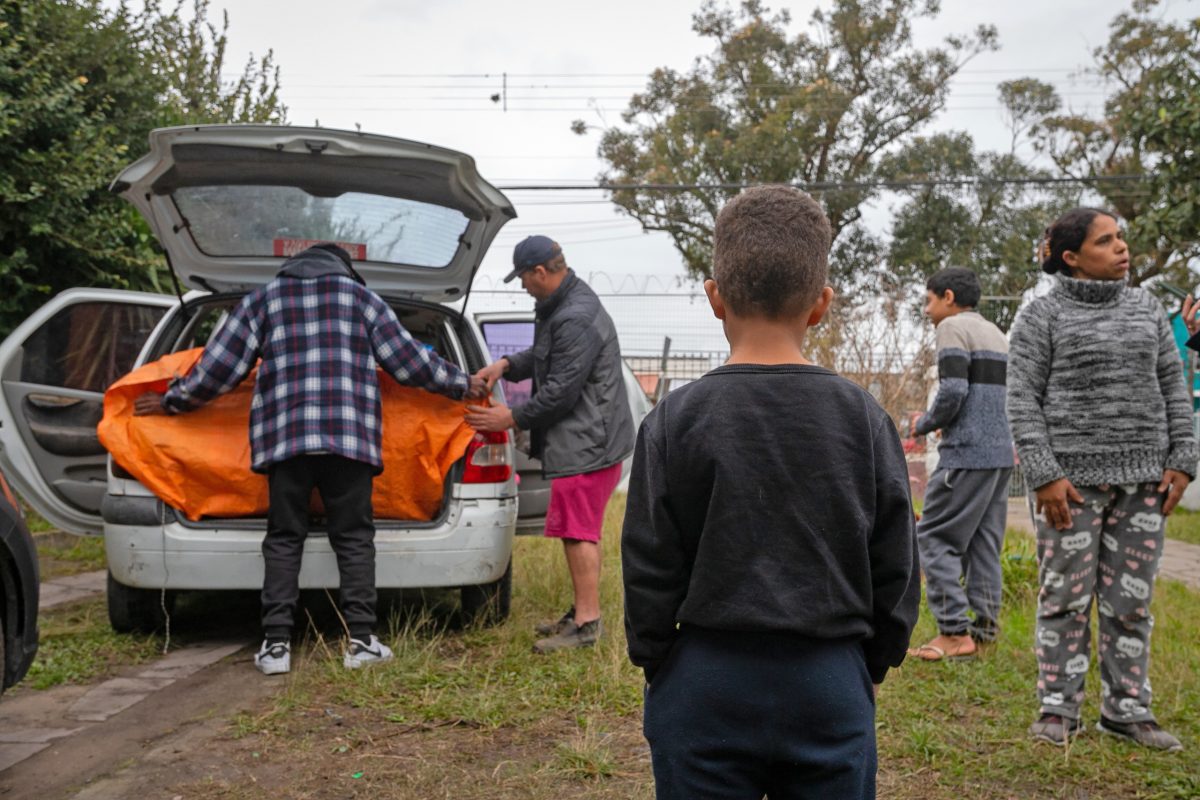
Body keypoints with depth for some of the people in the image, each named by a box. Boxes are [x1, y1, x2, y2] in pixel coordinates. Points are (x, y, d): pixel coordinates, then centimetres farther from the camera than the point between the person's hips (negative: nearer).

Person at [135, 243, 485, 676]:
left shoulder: (263, 299, 16)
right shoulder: (361, 296, 15)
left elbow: (219, 367, 12)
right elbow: (407, 360, 12)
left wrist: (171, 402, 26)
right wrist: (462, 384, 25)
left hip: (284, 438, 1)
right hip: (350, 436, -1)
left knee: (284, 539, 5)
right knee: (354, 538, 4)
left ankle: (276, 643, -1)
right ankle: (362, 639, 0)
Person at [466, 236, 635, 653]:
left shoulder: (576, 321, -22)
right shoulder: (559, 306, 13)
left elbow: (561, 392, -21)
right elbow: (544, 355, 28)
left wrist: (511, 418, -10)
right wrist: (507, 364, 9)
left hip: (586, 444, -11)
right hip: (585, 440, 11)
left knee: (578, 531, -7)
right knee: (579, 530, 17)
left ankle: (587, 623, -1)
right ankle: (582, 612, 27)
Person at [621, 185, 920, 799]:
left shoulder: (675, 421, -8)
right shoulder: (864, 419, -3)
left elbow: (649, 570, -5)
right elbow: (896, 569, 2)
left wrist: (654, 663, 9)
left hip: (707, 685, -1)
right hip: (830, 686, 2)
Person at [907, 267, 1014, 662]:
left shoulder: (954, 326, -4)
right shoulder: (997, 335, 22)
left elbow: (953, 391, -16)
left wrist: (924, 424, -1)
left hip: (967, 452, -9)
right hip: (1000, 453, 9)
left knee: (933, 536, -4)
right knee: (983, 543, 10)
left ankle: (955, 632, -9)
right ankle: (984, 628, 9)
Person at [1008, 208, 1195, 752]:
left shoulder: (1146, 308, 12)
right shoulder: (1042, 316, -2)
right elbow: (1022, 400, -5)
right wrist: (1044, 474, -13)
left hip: (1142, 477, 4)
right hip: (1072, 477, -4)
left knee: (1131, 599, 6)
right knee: (1066, 595, -1)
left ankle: (1126, 709, 15)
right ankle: (1058, 709, 9)